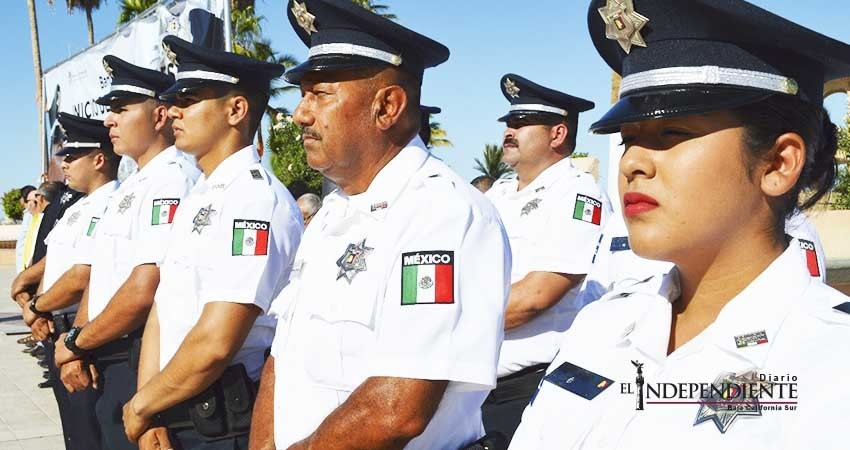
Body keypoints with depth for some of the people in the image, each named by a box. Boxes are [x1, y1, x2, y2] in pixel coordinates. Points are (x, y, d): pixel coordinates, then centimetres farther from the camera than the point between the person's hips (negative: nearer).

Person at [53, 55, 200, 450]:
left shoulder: (173, 180, -16)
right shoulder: (130, 186, 16)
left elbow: (144, 291, -24)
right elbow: (97, 276, 18)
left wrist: (75, 343, -10)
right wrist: (78, 347, 3)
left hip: (143, 362, -9)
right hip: (107, 364, 9)